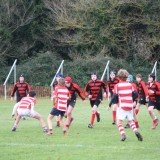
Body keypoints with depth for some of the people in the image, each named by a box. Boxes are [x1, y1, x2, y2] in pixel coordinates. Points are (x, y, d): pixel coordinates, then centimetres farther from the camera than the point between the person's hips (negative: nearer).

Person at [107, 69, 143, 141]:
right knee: (131, 121, 16)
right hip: (130, 106, 4)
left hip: (121, 106, -4)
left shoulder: (117, 85, -4)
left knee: (119, 120, 1)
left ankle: (123, 134, -21)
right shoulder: (130, 85, 6)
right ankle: (136, 131, -11)